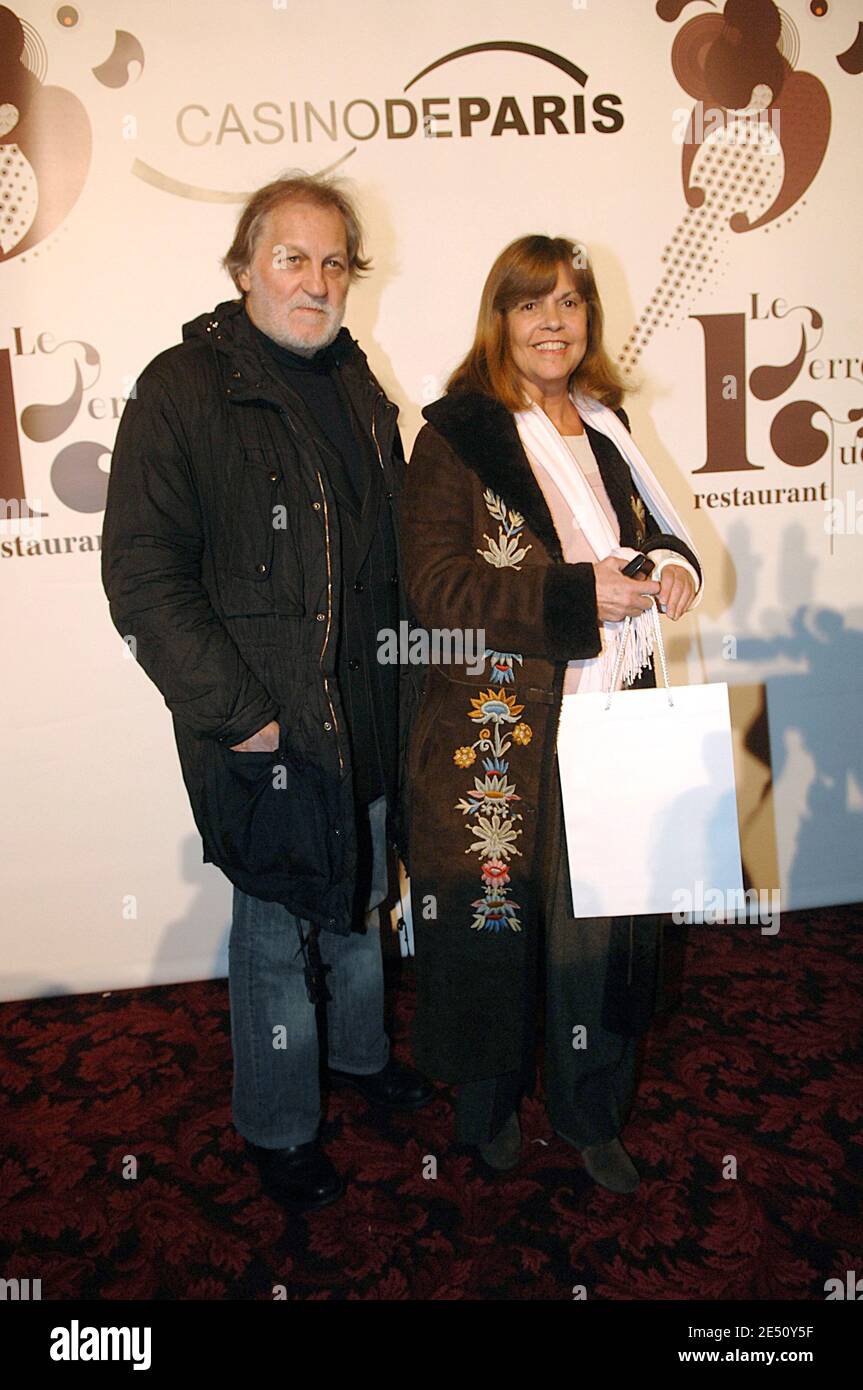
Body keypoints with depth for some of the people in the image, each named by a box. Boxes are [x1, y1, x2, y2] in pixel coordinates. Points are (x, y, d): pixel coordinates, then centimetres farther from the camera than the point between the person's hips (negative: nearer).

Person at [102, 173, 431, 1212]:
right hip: (264, 731, -6)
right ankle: (278, 1128, 31)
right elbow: (142, 578, -16)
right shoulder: (183, 389, -11)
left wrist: (403, 683, 10)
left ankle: (359, 1050, 48)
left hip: (366, 717, 7)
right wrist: (233, 713, -20)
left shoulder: (357, 387, 11)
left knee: (359, 901, 23)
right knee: (275, 930, 9)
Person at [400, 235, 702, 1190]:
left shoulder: (604, 428, 13)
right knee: (495, 921, 10)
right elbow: (437, 583, -15)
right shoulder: (458, 433, -5)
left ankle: (590, 1112, 34)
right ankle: (488, 1101, 36)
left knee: (604, 923, 10)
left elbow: (650, 533, 23)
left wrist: (669, 568, -1)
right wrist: (581, 593, -21)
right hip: (496, 732, -4)